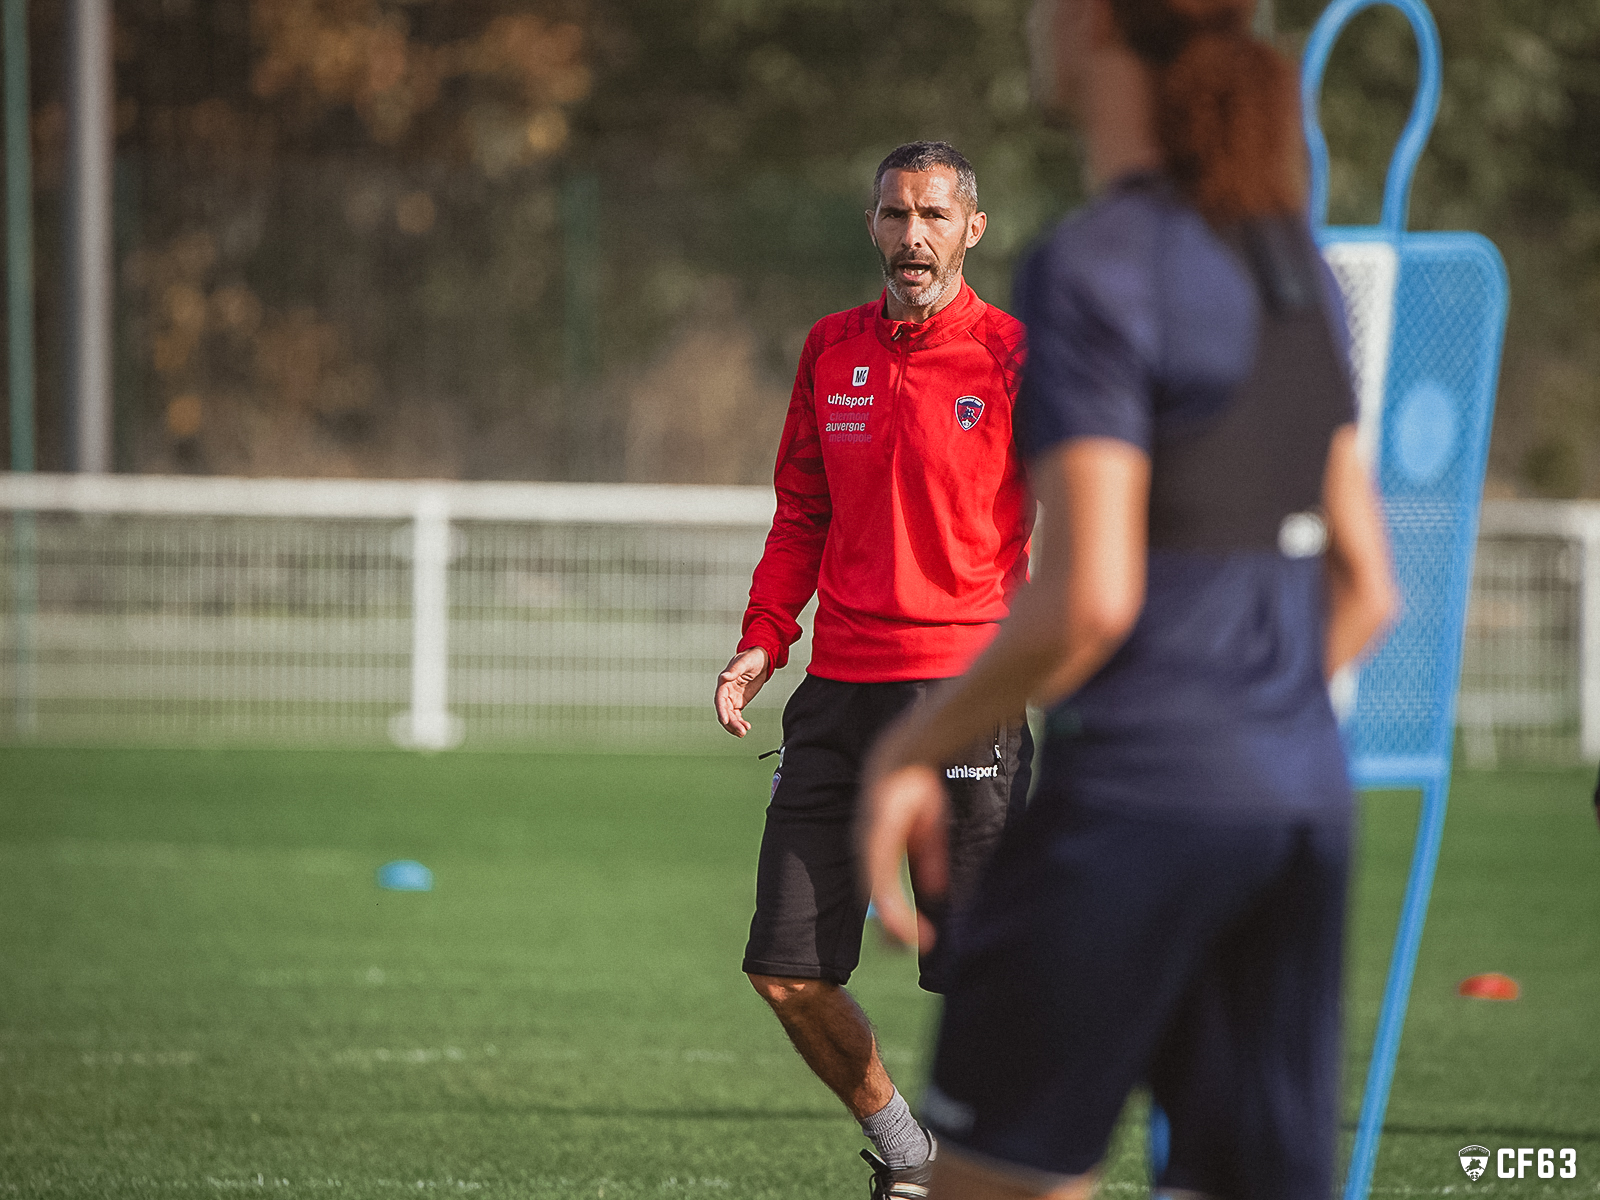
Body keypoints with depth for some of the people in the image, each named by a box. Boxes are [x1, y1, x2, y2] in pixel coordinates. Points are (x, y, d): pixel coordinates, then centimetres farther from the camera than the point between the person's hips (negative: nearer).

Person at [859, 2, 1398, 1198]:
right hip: (1302, 793, 7)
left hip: (1136, 788, -7)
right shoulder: (1296, 266, 12)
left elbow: (1088, 599, -18)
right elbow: (1364, 589, 16)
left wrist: (912, 745, -5)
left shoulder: (1094, 270, -12)